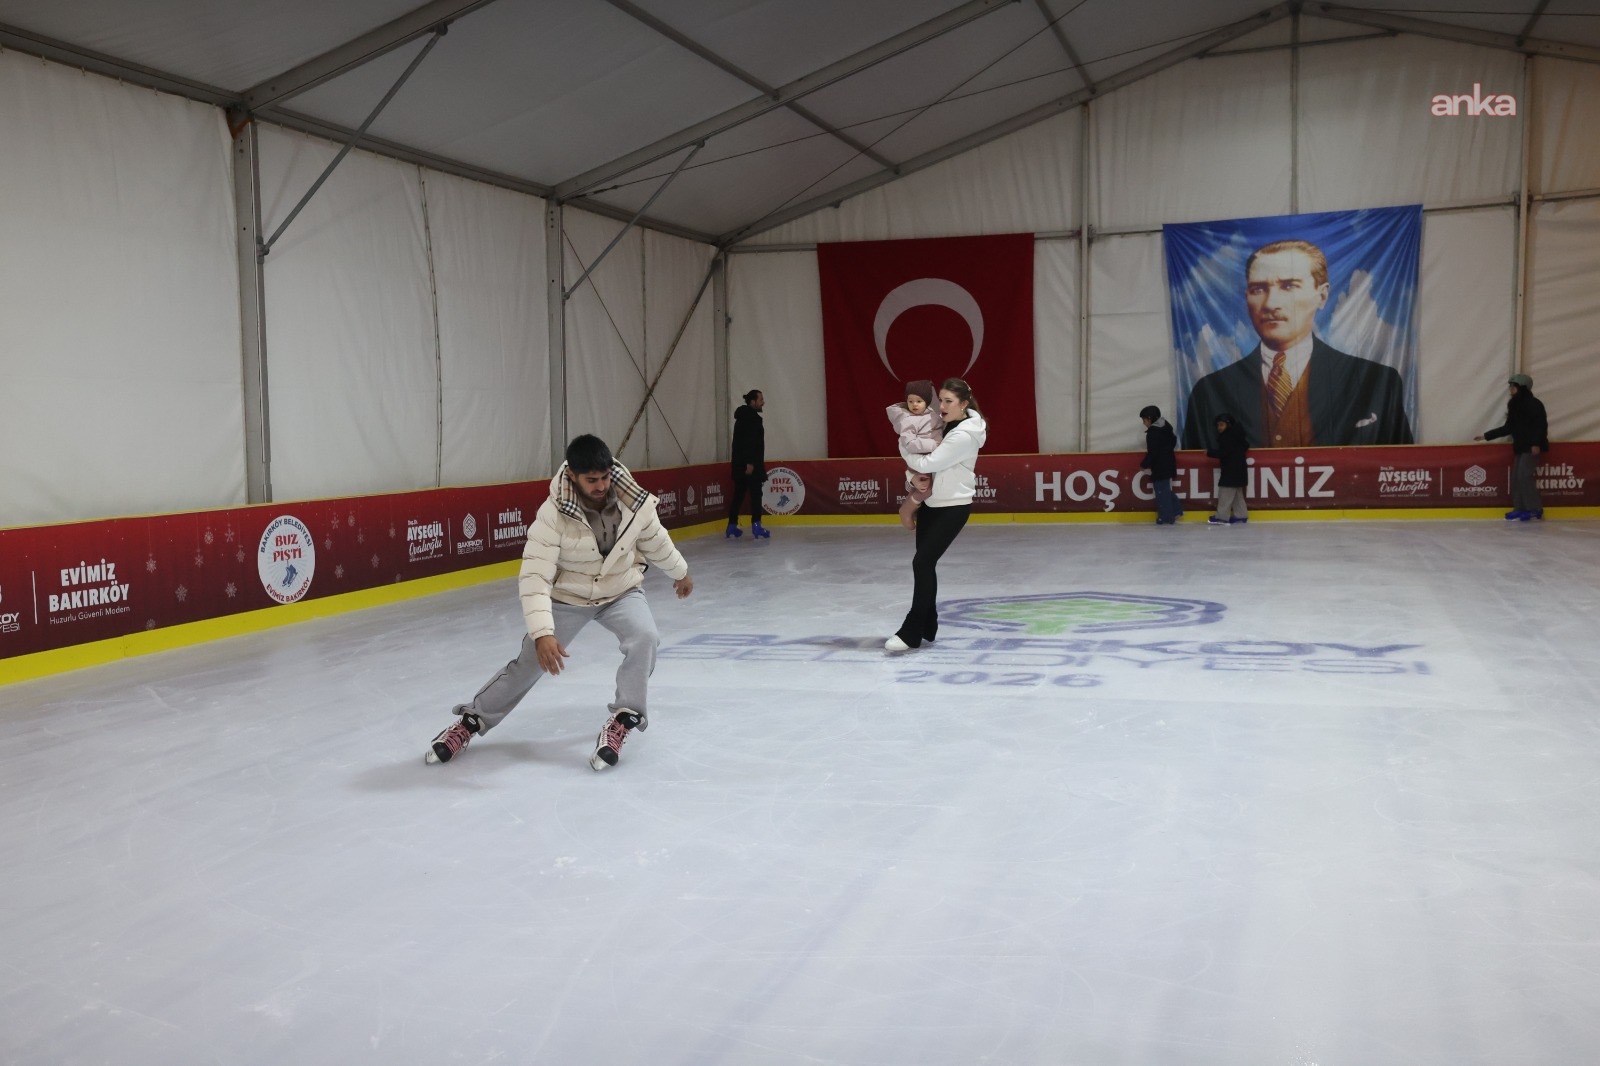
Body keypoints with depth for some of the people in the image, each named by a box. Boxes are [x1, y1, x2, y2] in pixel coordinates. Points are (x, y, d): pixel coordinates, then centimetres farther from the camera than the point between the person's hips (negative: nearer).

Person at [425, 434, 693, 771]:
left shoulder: (634, 502, -21)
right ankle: (472, 720, 23)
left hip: (621, 590, 2)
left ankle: (623, 718, -9)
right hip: (567, 595, -1)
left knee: (644, 637, -26)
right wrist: (542, 632, -42)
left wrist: (680, 572, 17)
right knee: (530, 662, 2)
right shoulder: (554, 514, -30)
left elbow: (655, 541, 1)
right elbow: (535, 576, -31)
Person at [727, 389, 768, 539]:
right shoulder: (751, 418, -12)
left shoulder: (743, 417, 19)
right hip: (750, 464, -10)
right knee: (756, 494, -7)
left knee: (738, 494, 12)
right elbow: (749, 442, -22)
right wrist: (750, 463, -25)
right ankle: (756, 526, -11)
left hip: (740, 464, 10)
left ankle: (732, 526, 14)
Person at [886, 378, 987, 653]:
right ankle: (927, 626, 23)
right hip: (931, 502, 9)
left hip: (953, 508, -9)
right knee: (925, 563, 11)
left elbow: (926, 464, -23)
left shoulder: (963, 437, -23)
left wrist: (903, 447, -6)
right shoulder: (948, 424, 4)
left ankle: (912, 632, -5)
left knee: (922, 562, -12)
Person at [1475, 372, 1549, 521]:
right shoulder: (1515, 406, 14)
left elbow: (1542, 425, -16)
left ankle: (1535, 509, -6)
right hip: (1520, 447, 9)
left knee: (1524, 476, -13)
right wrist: (1486, 435, 18)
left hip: (1531, 447, -9)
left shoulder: (1534, 404, -10)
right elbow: (1508, 428, 19)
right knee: (1516, 477, 5)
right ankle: (1520, 509, 9)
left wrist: (1537, 444, -25)